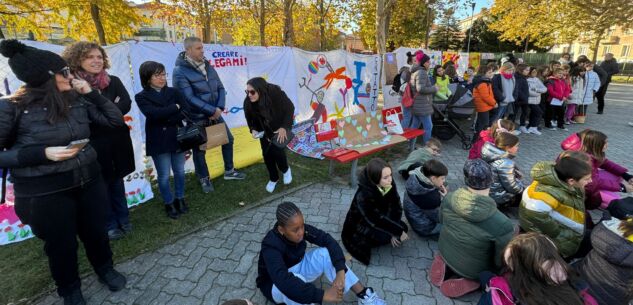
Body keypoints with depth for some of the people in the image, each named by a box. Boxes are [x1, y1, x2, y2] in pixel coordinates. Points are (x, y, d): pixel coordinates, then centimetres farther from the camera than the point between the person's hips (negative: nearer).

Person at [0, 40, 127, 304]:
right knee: (61, 245, 15)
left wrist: (91, 92, -7)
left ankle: (105, 269, 46)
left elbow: (116, 120, 1)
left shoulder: (77, 100, -1)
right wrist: (42, 154, -22)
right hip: (44, 192, -3)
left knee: (96, 232, 19)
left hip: (89, 181, 4)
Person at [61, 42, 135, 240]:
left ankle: (123, 220, 30)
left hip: (116, 141, 3)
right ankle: (110, 225, 23)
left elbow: (126, 104, -9)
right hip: (92, 144, -3)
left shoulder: (113, 82, 3)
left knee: (116, 181, 15)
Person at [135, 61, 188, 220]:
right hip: (159, 141, -3)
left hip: (177, 138, 3)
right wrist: (175, 107, -10)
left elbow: (185, 112, -5)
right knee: (164, 176, 5)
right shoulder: (142, 97, -2)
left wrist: (166, 118, -15)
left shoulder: (174, 92, 6)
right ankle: (169, 203, 24)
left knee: (180, 172, 12)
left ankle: (180, 199, 31)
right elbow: (154, 114, -19)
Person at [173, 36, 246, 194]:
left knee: (228, 139, 14)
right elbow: (189, 98, -22)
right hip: (196, 119, -6)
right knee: (199, 149, 8)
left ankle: (229, 171, 33)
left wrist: (219, 108, -12)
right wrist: (212, 110, -21)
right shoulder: (180, 71, -14)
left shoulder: (208, 66, 6)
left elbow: (220, 88, 5)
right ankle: (204, 179, 29)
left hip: (215, 114, 6)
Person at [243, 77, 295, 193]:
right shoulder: (248, 103, -24)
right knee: (267, 153, -1)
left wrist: (284, 127, -25)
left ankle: (286, 170, 17)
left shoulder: (275, 93, -34)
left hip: (281, 127, -3)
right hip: (264, 130, 4)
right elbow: (249, 119, -4)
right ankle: (273, 179, 23)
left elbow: (290, 108, -20)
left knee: (277, 150, -17)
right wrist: (253, 130, -23)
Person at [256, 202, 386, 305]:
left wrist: (340, 271, -36)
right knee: (294, 283, -42)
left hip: (297, 268, 5)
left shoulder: (300, 228, -19)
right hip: (275, 285, -5)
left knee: (325, 253, -22)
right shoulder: (271, 246, -35)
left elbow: (327, 240, -22)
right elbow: (284, 281, -48)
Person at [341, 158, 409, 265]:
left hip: (378, 221, 6)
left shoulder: (390, 184, -17)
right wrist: (398, 232, -23)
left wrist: (394, 229, -19)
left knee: (403, 228, -11)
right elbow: (378, 220, -30)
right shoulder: (363, 196, -35)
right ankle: (365, 242, 0)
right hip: (360, 226, -6)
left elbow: (396, 208, -10)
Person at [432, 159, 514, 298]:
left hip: (444, 252, 4)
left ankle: (446, 266, 10)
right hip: (473, 269, -3)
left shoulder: (449, 198, -23)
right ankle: (469, 281, 4)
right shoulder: (502, 224, -36)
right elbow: (502, 262, -20)